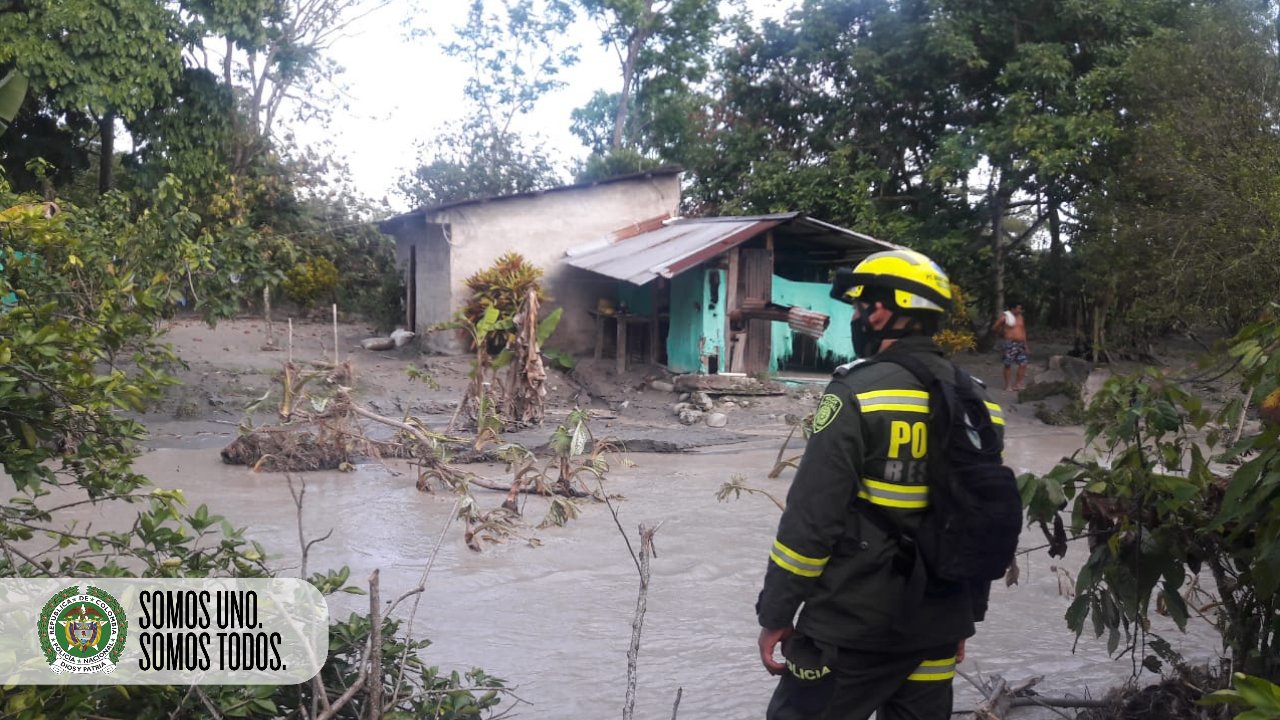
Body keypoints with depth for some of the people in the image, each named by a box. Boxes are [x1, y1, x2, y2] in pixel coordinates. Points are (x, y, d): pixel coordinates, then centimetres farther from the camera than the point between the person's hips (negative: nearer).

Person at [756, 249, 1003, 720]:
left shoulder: (858, 392, -15)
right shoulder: (976, 401, 6)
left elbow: (812, 517, -17)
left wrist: (776, 614, -8)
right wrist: (966, 615, 22)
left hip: (855, 625, -6)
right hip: (940, 625, 7)